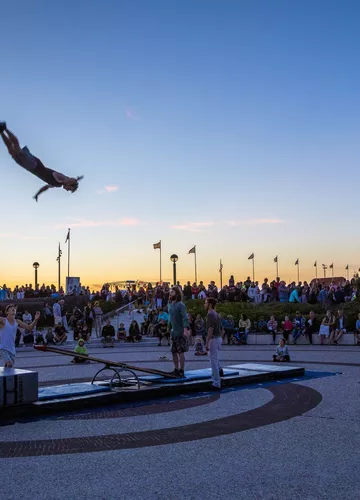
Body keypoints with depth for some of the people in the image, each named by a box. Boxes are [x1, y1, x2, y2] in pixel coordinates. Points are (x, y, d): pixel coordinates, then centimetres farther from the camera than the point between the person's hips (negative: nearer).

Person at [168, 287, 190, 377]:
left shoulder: (180, 305, -14)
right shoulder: (170, 305, 10)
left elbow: (185, 318, -22)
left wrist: (186, 329, -32)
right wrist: (170, 328, 17)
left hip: (181, 333, -8)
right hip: (173, 332, 8)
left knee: (181, 352, -3)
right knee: (174, 352, 13)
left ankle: (181, 371, 5)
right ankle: (176, 370, 25)